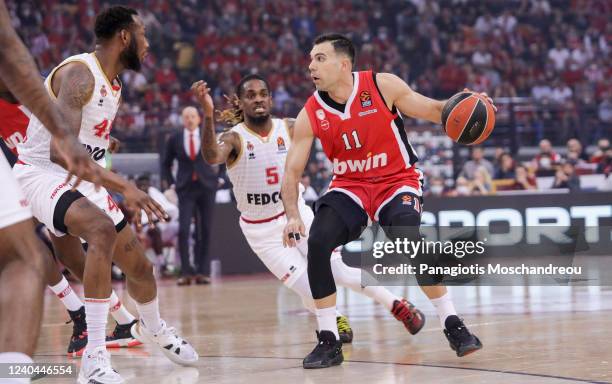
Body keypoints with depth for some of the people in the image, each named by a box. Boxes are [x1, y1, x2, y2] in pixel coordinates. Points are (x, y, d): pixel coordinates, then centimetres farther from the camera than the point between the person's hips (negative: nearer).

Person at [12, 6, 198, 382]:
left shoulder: (114, 86, 8)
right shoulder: (79, 73, -22)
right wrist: (124, 186, -39)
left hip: (84, 180, 9)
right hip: (43, 172, -9)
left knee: (140, 265, 14)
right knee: (103, 232, -35)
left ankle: (153, 328, 48)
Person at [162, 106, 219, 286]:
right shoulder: (174, 139, 4)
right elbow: (166, 164, 14)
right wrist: (171, 184, 7)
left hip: (206, 186, 1)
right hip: (186, 189, -1)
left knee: (205, 230, 1)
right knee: (183, 230, -13)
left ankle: (202, 272, 7)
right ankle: (186, 272, -10)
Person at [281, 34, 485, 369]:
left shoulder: (382, 86, -13)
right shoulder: (310, 115, -7)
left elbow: (431, 110, -5)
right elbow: (292, 170, -5)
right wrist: (292, 216, -21)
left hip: (397, 180, -3)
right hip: (350, 185, 3)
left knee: (408, 241, -30)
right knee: (317, 242, -21)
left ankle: (452, 325, -11)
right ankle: (329, 342, -10)